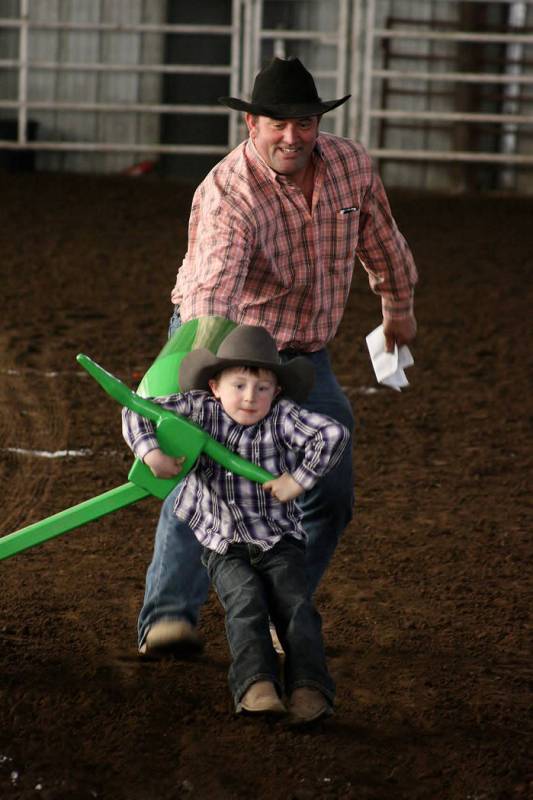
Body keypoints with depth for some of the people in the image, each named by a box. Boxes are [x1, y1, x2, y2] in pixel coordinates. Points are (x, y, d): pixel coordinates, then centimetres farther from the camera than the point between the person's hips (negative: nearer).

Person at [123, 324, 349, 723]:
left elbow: (334, 434, -20)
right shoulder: (201, 410, -6)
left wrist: (299, 480, -20)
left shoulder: (282, 417, -11)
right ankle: (257, 685, -34)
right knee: (246, 602, -22)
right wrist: (151, 452, -23)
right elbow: (137, 412, -6)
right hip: (224, 547, 0)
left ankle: (309, 688, -26)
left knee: (294, 604, -18)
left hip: (279, 542, 0)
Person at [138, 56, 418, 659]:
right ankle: (168, 615, -26)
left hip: (304, 354, 6)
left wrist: (398, 306, 25)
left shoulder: (352, 164, -10)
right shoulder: (226, 194, -28)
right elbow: (213, 286, -45)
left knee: (330, 495, 3)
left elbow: (381, 241, 11)